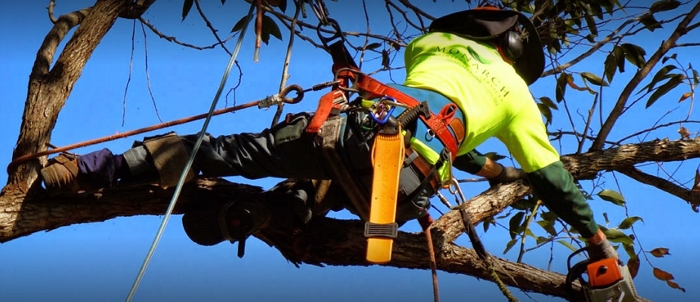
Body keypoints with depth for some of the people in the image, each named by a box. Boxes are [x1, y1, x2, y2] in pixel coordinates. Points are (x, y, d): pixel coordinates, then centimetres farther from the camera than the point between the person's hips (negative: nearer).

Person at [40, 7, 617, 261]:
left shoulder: (431, 41, 35)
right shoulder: (516, 91, 25)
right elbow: (552, 176, 26)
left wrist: (490, 169, 58)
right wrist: (597, 236, 36)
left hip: (366, 127, 3)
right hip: (406, 182, -3)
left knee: (236, 151, 3)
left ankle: (90, 168, -1)